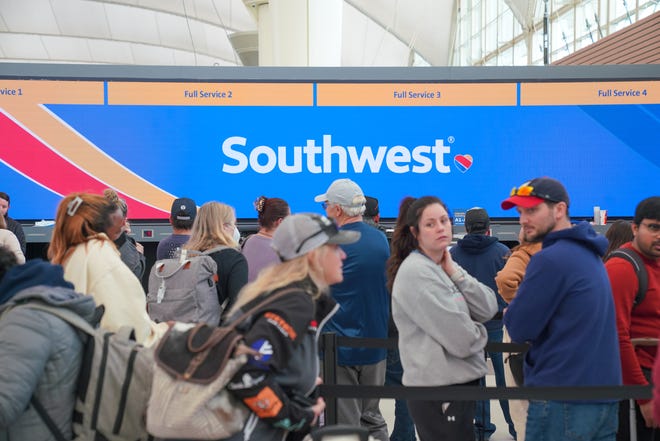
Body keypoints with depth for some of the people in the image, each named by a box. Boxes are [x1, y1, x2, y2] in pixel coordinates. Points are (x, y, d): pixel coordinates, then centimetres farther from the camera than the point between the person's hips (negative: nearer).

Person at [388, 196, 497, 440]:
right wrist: (480, 334, 1)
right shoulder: (416, 272, -17)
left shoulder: (446, 266, 10)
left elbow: (488, 309, 1)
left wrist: (455, 273, -7)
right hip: (437, 388, -9)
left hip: (460, 379, 9)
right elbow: (462, 340, -20)